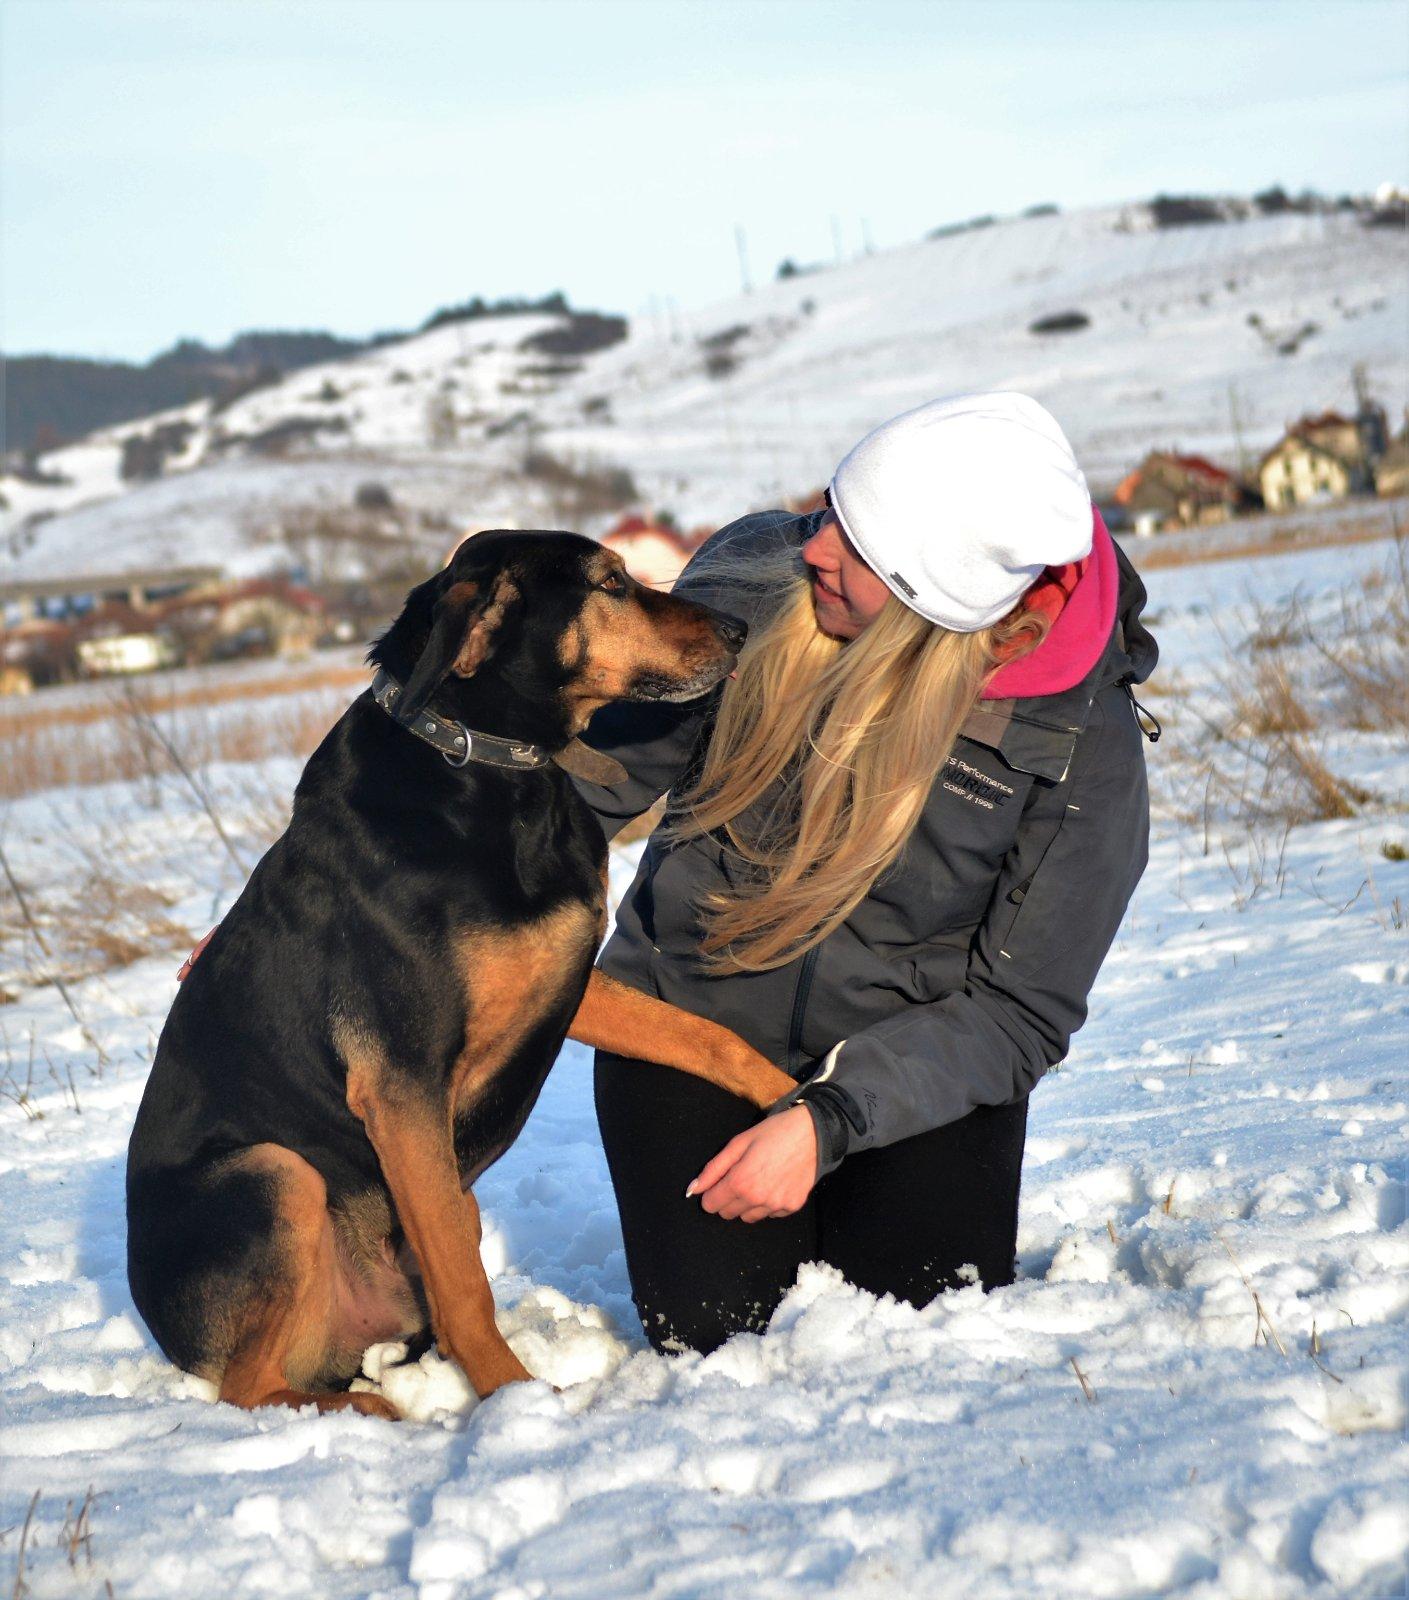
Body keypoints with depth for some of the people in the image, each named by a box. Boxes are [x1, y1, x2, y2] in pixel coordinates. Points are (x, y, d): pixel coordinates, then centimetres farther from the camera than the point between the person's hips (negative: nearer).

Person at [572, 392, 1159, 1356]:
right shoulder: (759, 575, -15)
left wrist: (828, 1122, -25)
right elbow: (622, 755, -2)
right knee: (720, 1337, -13)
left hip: (914, 1050, 0)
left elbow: (1017, 1013, -16)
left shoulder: (1087, 747, -19)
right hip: (691, 1015, 1)